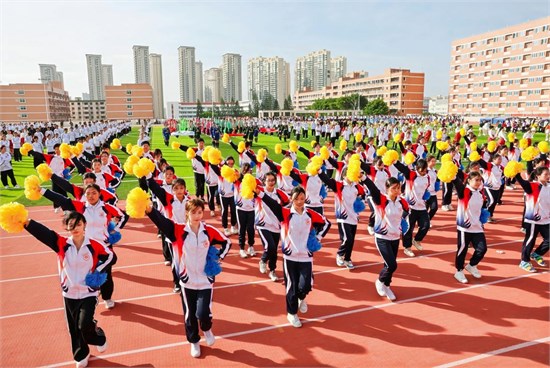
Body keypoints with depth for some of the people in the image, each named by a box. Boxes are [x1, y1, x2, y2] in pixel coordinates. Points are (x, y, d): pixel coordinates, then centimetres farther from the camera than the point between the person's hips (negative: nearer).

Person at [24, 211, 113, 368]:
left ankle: (99, 338, 20)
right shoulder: (62, 244, -9)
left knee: (85, 325, -14)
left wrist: (98, 271, -11)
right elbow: (43, 233, -25)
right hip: (69, 293, 3)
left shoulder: (94, 245, -13)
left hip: (88, 293, -3)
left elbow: (110, 256, 0)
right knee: (74, 327, 13)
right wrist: (26, 222, -40)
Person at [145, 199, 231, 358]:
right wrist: (148, 209, -49)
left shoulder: (210, 231, -8)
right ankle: (194, 342, 39)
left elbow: (227, 242, 7)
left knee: (203, 314, -9)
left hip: (205, 280, 0)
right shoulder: (178, 230, -12)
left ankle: (207, 329, 27)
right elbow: (161, 221, -31)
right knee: (190, 314, 13)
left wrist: (218, 258, -6)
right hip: (187, 281, 1)